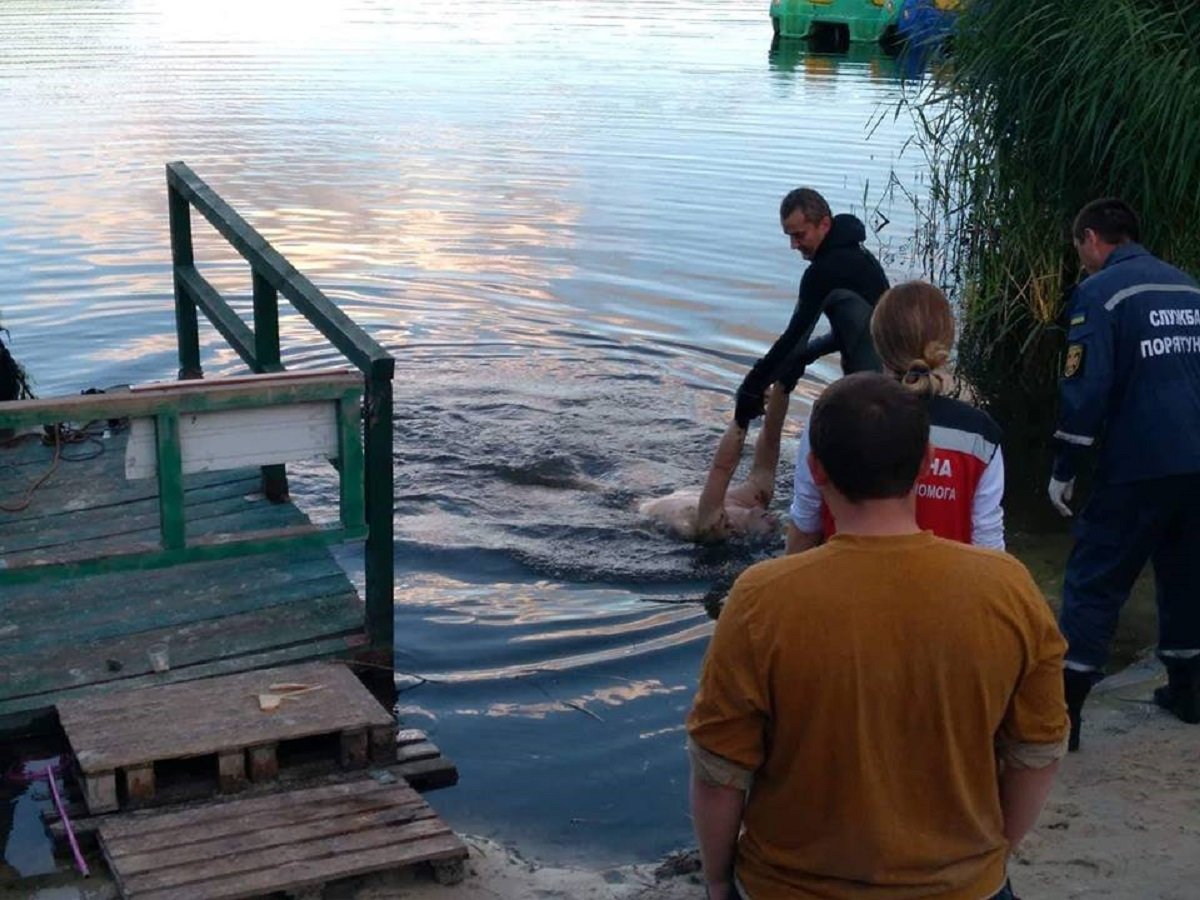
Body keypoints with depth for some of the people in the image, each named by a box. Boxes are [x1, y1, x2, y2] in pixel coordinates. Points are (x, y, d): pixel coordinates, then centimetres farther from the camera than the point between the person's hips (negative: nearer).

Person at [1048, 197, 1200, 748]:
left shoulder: (1100, 291, -8)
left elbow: (1085, 387, -14)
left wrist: (1063, 470, -7)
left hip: (1137, 467, -6)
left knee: (1093, 584, -1)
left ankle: (1064, 709, -3)